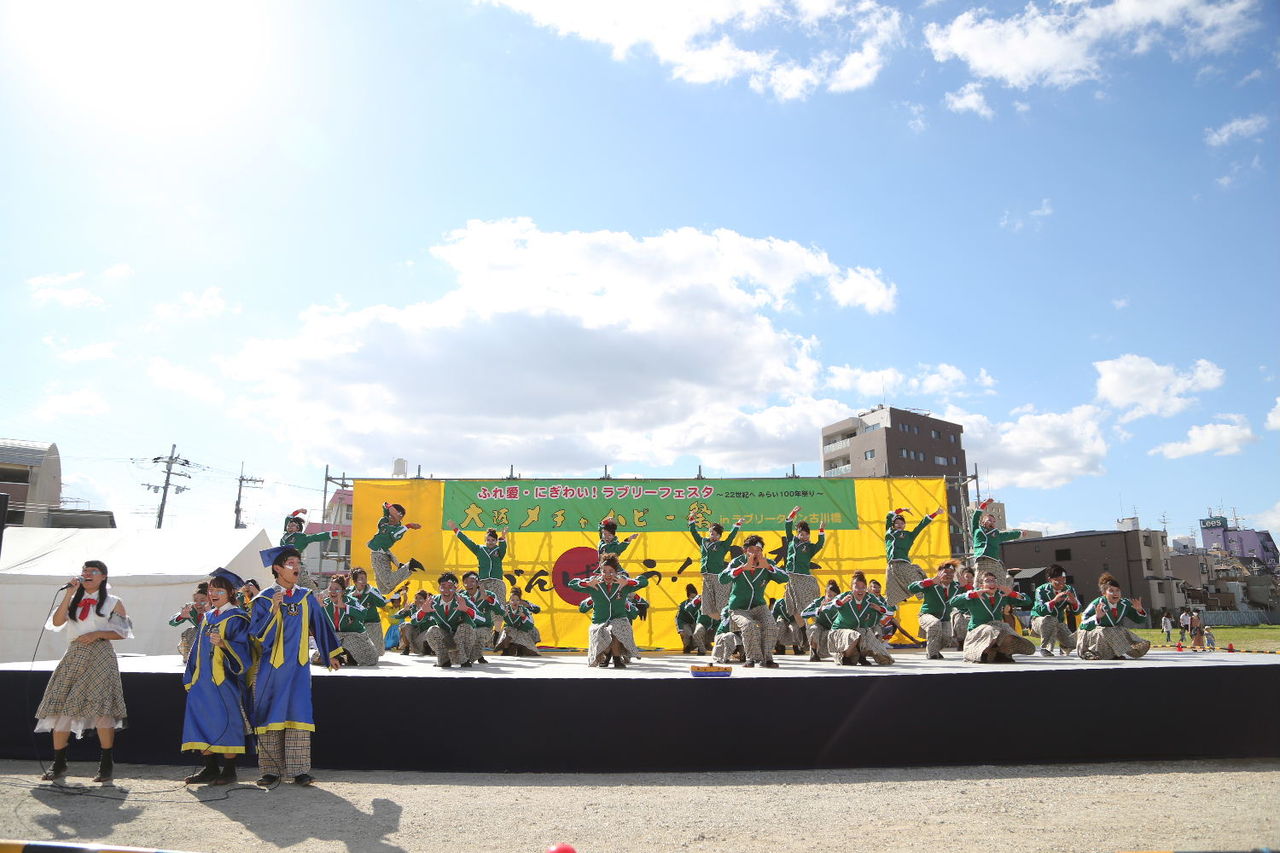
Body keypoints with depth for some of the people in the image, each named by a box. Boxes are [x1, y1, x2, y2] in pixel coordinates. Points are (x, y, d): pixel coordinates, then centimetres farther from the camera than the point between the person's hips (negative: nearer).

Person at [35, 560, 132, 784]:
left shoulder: (113, 603, 7)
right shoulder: (73, 600, 17)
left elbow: (123, 633, 2)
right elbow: (56, 622, -1)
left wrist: (97, 634, -11)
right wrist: (68, 594, -6)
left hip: (99, 656, -4)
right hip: (74, 655, 4)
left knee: (100, 708, -12)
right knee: (60, 707, -1)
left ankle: (106, 765, -6)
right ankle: (59, 764, 10)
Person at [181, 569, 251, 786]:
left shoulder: (237, 618, -5)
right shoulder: (207, 617, 16)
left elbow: (241, 647, -14)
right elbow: (198, 648, 19)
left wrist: (223, 643, -32)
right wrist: (191, 678, 16)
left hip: (225, 680, -7)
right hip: (203, 680, 7)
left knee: (226, 723, -4)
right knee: (203, 722, 6)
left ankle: (229, 770, 5)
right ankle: (210, 769, 15)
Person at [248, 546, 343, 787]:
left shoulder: (306, 597, 8)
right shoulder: (264, 599, -1)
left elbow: (320, 624, 16)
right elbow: (256, 634, -8)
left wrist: (331, 654, 18)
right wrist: (274, 610, -21)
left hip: (298, 666, 2)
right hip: (271, 667, -1)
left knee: (298, 714, -4)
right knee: (272, 715, 2)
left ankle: (299, 769, 0)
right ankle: (272, 769, 11)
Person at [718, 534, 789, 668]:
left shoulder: (767, 565, -4)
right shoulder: (738, 562, -10)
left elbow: (784, 578, -19)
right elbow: (722, 579, -27)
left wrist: (767, 566, -34)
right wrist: (744, 567, -37)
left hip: (759, 606, 2)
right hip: (739, 608, -2)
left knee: (771, 625, -24)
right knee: (749, 626, -30)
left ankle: (767, 658, -8)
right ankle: (754, 658, -10)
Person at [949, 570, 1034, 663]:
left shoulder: (1002, 595, 9)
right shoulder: (974, 598, -3)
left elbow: (1026, 600, 11)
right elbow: (953, 602, -17)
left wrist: (1013, 593, -9)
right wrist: (973, 594, -23)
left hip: (998, 628, 4)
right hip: (977, 630, -4)